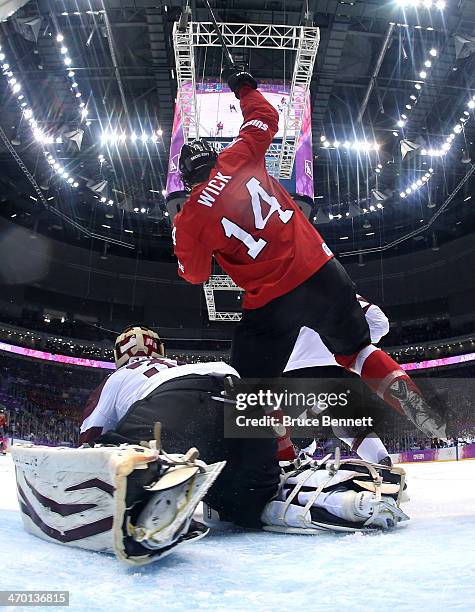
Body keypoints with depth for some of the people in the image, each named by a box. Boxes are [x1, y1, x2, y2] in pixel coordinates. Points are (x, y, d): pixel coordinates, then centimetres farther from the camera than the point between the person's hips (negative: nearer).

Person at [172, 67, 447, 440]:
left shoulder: (189, 220, -1)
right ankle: (418, 409, 13)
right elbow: (266, 117, 21)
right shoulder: (238, 157, 4)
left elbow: (196, 275, 12)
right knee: (355, 349, 26)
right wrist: (245, 87, 39)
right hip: (322, 272, 4)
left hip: (271, 302, -3)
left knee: (251, 387, 15)